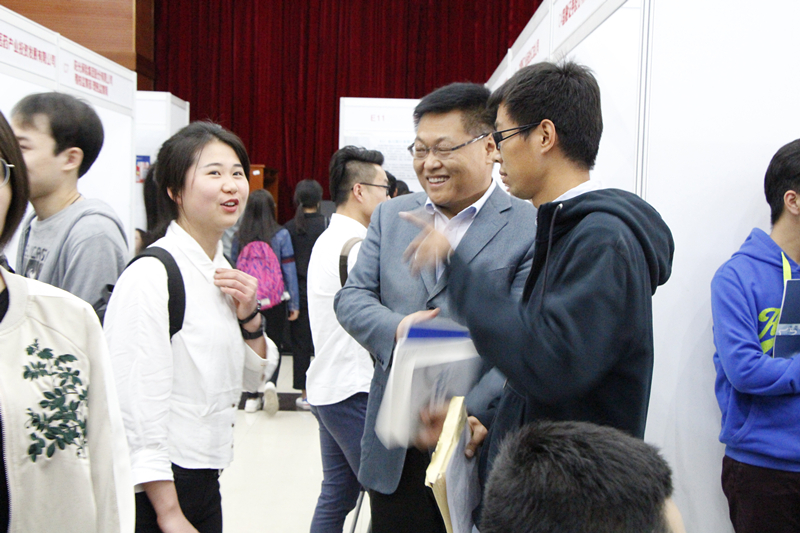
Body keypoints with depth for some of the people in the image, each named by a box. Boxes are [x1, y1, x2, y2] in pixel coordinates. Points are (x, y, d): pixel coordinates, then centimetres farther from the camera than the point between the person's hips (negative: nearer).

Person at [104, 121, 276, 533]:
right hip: (156, 489, -8)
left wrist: (250, 318, -2)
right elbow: (138, 408, -19)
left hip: (204, 481, 8)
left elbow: (252, 378, 16)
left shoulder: (222, 273, 7)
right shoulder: (152, 275, -18)